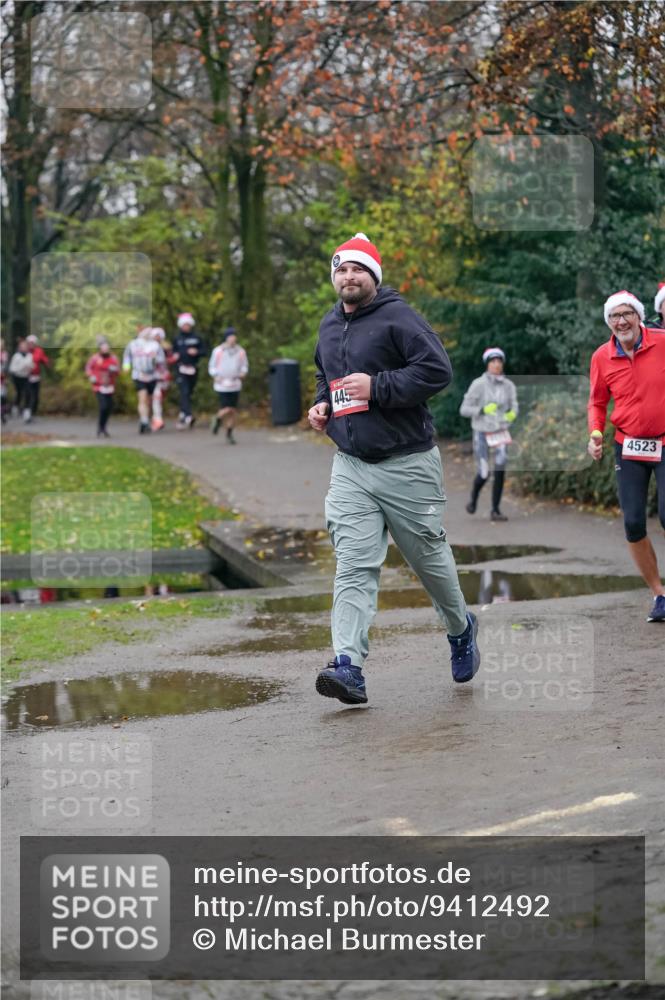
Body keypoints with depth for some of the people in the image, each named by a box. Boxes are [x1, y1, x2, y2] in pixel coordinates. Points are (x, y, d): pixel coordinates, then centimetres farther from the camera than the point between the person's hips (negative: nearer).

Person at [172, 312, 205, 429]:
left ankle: (182, 415, 23)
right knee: (184, 392, -16)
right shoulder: (177, 339, 9)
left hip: (193, 369, 1)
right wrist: (174, 356, -3)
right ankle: (188, 415, -27)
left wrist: (196, 352, -13)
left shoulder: (196, 338, 7)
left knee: (189, 392, 8)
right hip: (181, 368, -1)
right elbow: (174, 352, 19)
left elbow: (204, 352, 6)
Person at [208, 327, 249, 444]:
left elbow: (245, 365, 14)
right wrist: (216, 376, -13)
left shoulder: (241, 351, 3)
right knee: (226, 410, -12)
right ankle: (218, 420, 21)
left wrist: (243, 372, -8)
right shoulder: (218, 351, -2)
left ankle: (229, 433, 19)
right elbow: (211, 367, 5)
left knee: (233, 411, 3)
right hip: (222, 386, -3)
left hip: (235, 385, 3)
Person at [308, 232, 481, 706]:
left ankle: (461, 629, 36)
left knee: (429, 556, 9)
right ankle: (349, 665, -15)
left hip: (407, 463, -5)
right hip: (350, 465, 5)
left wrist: (377, 387, -23)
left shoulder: (398, 317, -10)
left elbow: (438, 369, -19)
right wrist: (322, 403, 11)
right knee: (354, 566, -7)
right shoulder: (330, 326, 14)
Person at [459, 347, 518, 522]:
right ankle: (474, 496, 33)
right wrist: (483, 410, -27)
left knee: (500, 470, -15)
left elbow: (513, 407, 10)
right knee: (483, 475, -1)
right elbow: (464, 410, -11)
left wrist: (512, 414, -15)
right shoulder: (478, 384, -12)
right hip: (482, 433, -2)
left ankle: (495, 510, -6)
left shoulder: (509, 385, -2)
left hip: (501, 433, 2)